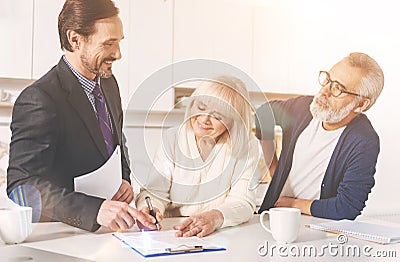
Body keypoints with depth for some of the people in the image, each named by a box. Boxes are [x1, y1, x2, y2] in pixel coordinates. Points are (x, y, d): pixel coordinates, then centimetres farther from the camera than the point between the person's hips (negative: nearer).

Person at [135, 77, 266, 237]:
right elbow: (155, 190, -4)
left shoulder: (247, 147, -4)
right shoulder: (172, 139, 1)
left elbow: (243, 201, -11)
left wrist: (214, 217, -32)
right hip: (171, 232, 0)